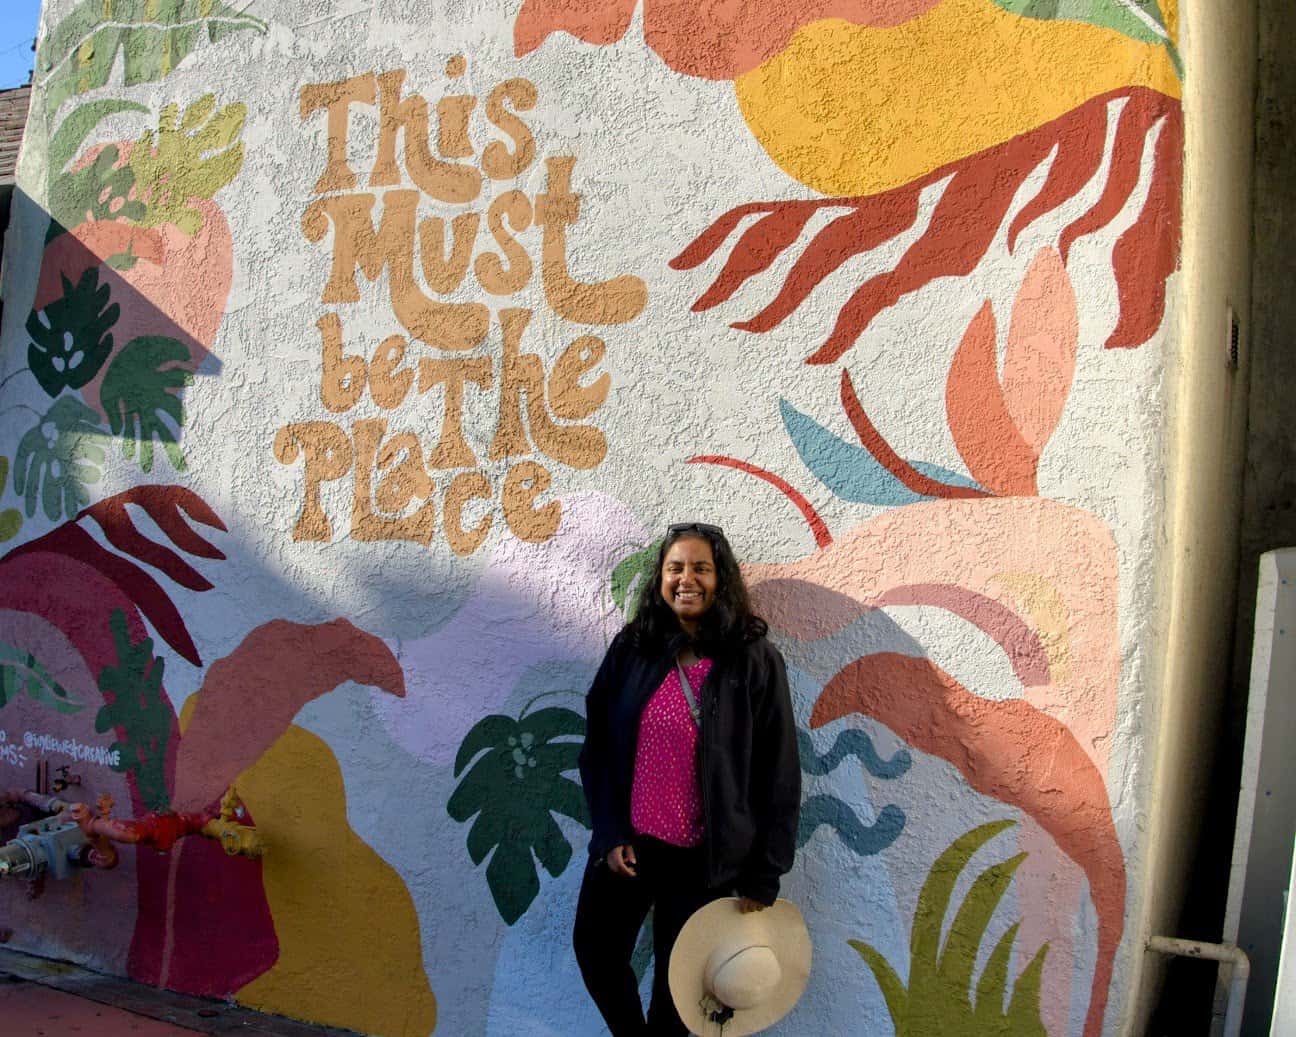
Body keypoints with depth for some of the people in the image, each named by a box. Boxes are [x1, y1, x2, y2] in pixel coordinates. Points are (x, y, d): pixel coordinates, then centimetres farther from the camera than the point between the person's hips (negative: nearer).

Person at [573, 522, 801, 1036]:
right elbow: (597, 747, 3)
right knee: (595, 952, 16)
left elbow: (778, 775, -8)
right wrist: (610, 834, -4)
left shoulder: (757, 663, -11)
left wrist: (762, 877, -8)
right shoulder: (631, 649, -3)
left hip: (701, 857, -3)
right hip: (626, 845, 3)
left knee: (676, 976, 13)